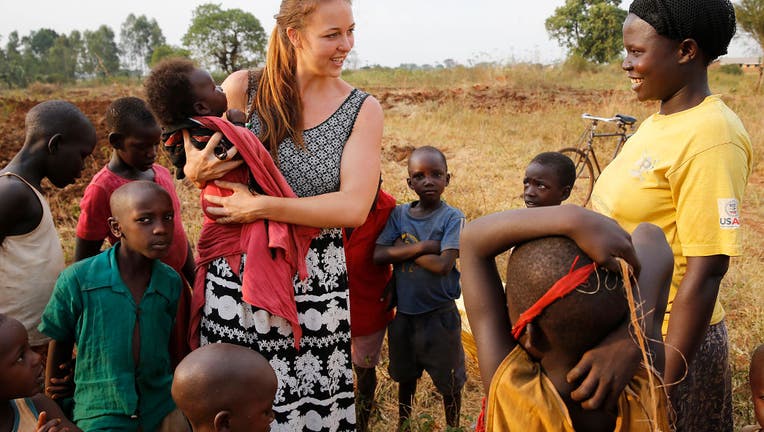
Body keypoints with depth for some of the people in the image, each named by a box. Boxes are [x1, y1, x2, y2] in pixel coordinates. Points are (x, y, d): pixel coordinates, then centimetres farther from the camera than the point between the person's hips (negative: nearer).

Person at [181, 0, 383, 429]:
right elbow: (196, 157, 12)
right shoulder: (244, 88, -2)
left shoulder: (363, 110, -2)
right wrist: (195, 168, -12)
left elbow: (353, 207, -13)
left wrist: (262, 206, -19)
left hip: (315, 280, 0)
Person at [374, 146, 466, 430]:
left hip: (439, 313, -4)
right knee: (405, 375, 23)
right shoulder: (399, 214, -1)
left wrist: (403, 251, -15)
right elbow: (378, 255, -11)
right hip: (404, 313, 4)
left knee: (448, 380, 12)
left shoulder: (452, 218, -12)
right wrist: (421, 247, -20)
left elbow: (443, 265, -24)